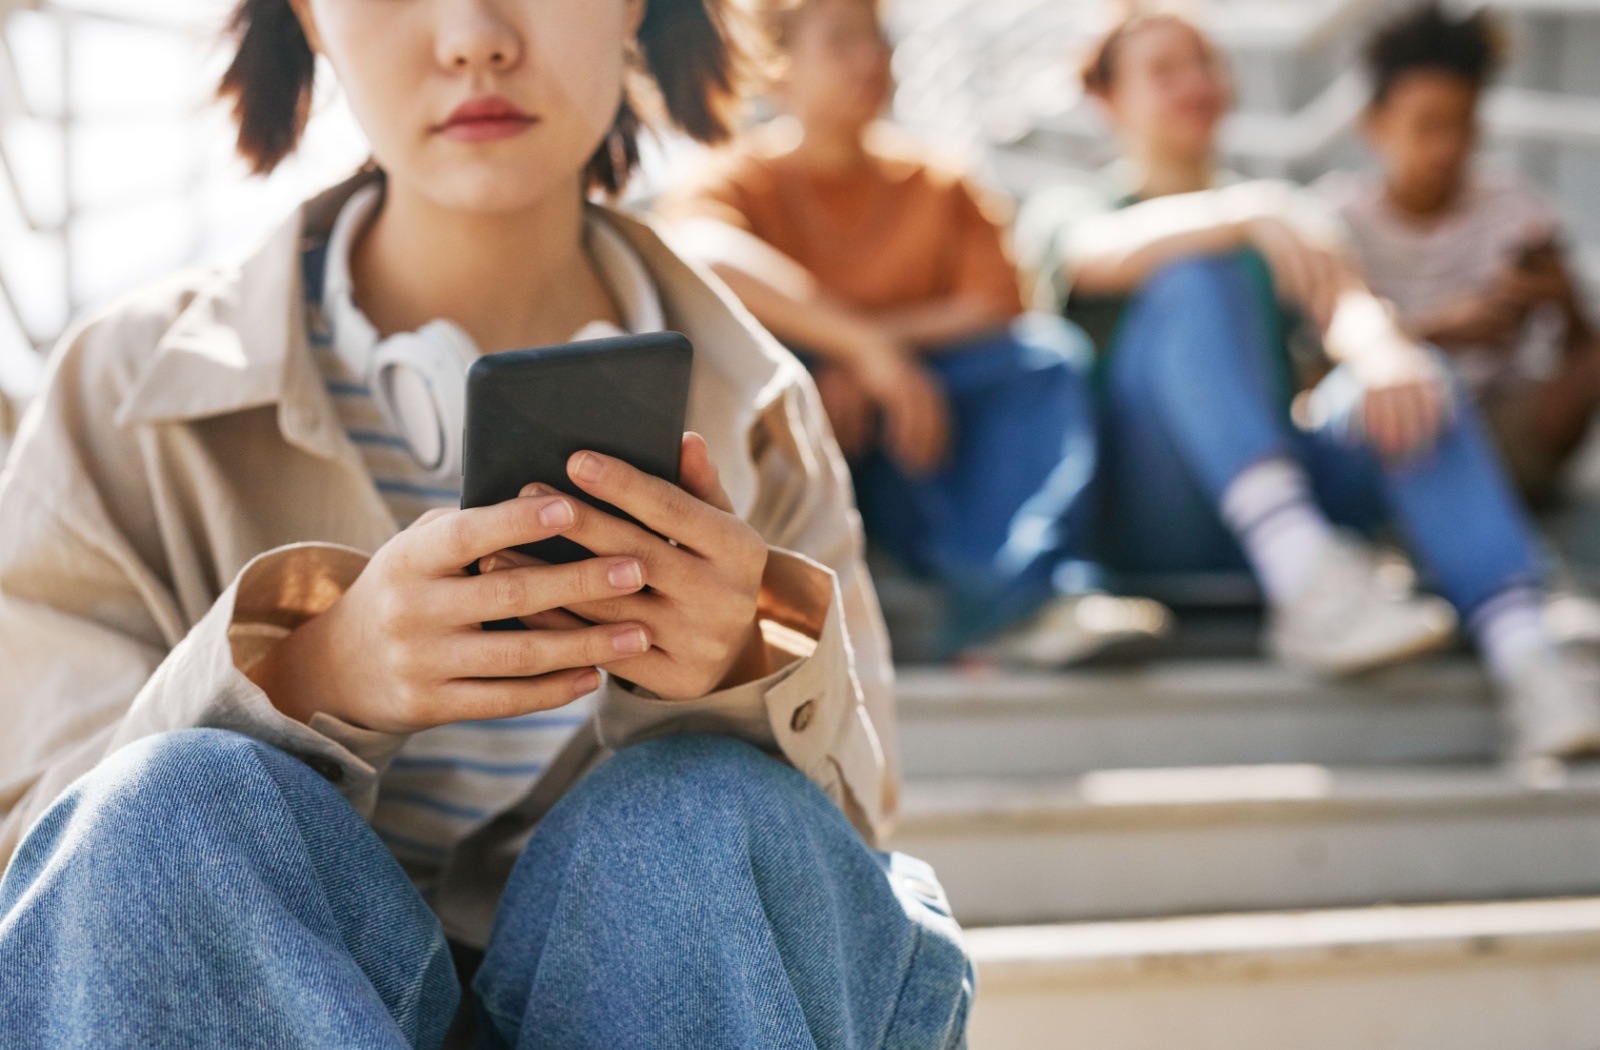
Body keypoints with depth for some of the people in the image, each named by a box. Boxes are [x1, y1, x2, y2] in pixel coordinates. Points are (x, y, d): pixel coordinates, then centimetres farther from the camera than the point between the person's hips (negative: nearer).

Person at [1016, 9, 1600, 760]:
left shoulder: (1284, 211, 25)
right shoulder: (1063, 211, 16)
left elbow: (1347, 302, 1)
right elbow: (1106, 253, -12)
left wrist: (1383, 354, -24)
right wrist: (1247, 213, -30)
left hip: (1286, 479, 3)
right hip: (1149, 515, -3)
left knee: (1407, 387, -26)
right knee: (1195, 276, -26)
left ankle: (1527, 658, -46)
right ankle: (1306, 578, -48)